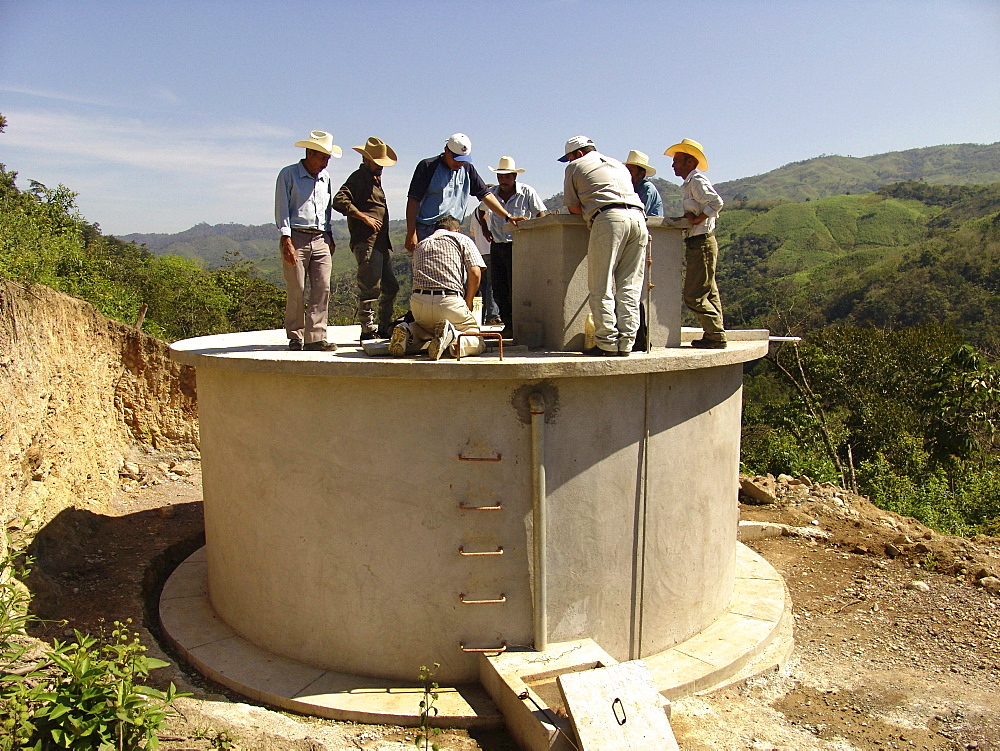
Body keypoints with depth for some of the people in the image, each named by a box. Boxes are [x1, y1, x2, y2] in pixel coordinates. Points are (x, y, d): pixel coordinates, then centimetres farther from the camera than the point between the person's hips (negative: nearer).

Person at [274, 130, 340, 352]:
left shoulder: (325, 177, 17)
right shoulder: (288, 175, 2)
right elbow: (281, 209, -3)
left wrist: (330, 237, 18)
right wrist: (287, 241, -12)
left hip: (320, 240, 5)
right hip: (297, 238, -5)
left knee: (322, 289, -5)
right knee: (296, 290, -4)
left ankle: (316, 337, -3)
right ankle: (295, 336, 7)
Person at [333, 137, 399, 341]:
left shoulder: (375, 179, 24)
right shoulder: (358, 178, -6)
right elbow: (339, 201, -20)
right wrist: (364, 217, -18)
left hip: (382, 242, 10)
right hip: (366, 242, -10)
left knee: (390, 286, 12)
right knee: (370, 287, -9)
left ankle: (385, 327, 21)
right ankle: (368, 330, -3)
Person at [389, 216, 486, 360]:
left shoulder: (420, 246, 28)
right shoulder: (462, 239, 15)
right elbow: (475, 273, 2)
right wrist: (468, 304, 14)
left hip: (418, 303, 4)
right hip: (450, 302, -4)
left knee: (427, 326, 37)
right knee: (478, 342, 10)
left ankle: (410, 331, 0)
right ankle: (452, 335, -23)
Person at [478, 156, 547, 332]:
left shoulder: (527, 192, -3)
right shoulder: (492, 193, 9)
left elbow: (541, 215, 0)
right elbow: (480, 212, 28)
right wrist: (485, 229, 15)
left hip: (518, 246, -5)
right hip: (497, 245, 5)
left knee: (515, 289, -10)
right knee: (498, 289, 3)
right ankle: (508, 323, 11)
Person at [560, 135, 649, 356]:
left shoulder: (575, 167, 18)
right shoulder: (619, 165, 34)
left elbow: (573, 207, 14)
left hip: (609, 219, -6)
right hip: (637, 216, 6)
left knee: (602, 288, -3)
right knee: (629, 288, 5)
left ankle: (607, 344, -8)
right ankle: (625, 343, 3)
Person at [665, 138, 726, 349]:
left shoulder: (697, 180, -11)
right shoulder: (688, 184, 20)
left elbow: (716, 203, -24)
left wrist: (696, 219, -17)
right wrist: (687, 217, -2)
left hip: (702, 243, -11)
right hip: (699, 244, 11)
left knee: (694, 296, -10)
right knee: (709, 294, 10)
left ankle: (717, 336, -6)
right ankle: (713, 336, 14)